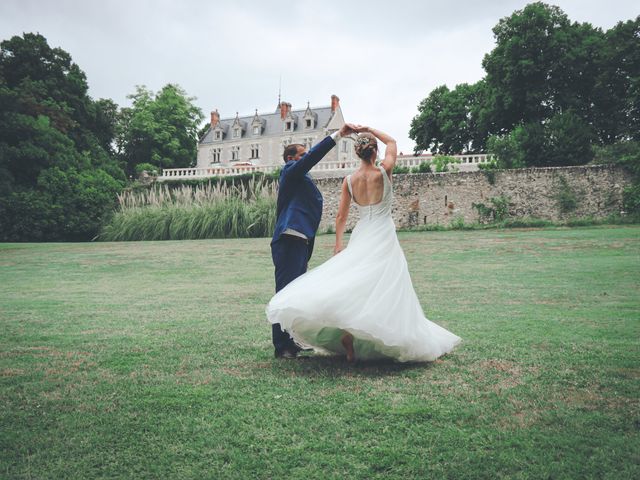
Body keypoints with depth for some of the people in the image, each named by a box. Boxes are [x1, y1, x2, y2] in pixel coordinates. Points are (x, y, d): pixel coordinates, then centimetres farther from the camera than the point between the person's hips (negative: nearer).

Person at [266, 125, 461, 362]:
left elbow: (341, 215, 4)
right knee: (385, 290, 1)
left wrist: (338, 244, 11)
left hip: (361, 236, 4)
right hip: (383, 237, -4)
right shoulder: (384, 172, -8)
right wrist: (368, 129, 13)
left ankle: (347, 334, -4)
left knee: (356, 286, 8)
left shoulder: (349, 180, 0)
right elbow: (392, 142, 11)